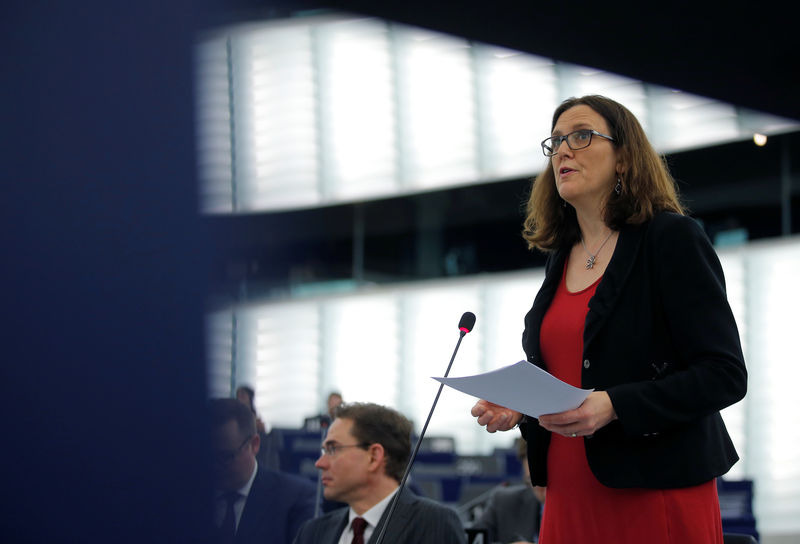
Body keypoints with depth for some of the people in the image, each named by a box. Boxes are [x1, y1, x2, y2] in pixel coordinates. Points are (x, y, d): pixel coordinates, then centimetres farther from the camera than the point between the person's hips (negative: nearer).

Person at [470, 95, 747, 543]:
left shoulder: (672, 238, -5)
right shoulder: (561, 258, 15)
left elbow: (725, 374, -12)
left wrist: (612, 405, -22)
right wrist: (516, 406, 3)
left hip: (657, 493, -6)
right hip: (570, 498, 6)